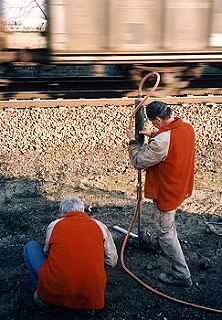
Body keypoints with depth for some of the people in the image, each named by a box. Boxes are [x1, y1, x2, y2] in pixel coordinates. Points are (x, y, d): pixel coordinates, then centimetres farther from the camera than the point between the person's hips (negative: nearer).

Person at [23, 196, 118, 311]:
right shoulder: (99, 226, 8)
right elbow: (112, 262, 16)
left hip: (53, 295, -1)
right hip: (91, 298, 2)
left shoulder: (53, 225, 8)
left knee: (30, 247, 19)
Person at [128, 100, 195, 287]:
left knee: (166, 232, 6)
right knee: (167, 221, 32)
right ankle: (157, 240, 59)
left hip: (167, 191, -9)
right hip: (181, 187, 9)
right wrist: (153, 135, 5)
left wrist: (132, 142, -7)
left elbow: (139, 161, -22)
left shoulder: (162, 140, -34)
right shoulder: (188, 127, -7)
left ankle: (181, 275, 16)